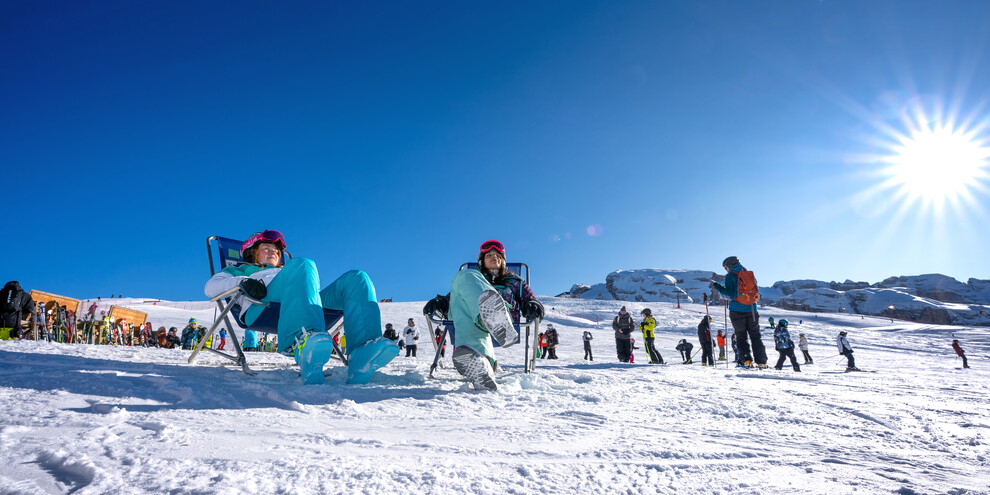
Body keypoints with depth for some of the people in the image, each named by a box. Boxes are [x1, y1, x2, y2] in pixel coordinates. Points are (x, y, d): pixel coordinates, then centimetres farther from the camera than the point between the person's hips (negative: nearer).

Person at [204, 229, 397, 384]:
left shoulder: (286, 269, 49)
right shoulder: (240, 269, 39)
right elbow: (210, 287, 18)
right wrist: (242, 282, -3)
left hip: (312, 304, 4)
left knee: (357, 278, -20)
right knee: (303, 264, -33)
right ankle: (303, 340, -62)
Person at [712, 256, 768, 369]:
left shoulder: (731, 276, -3)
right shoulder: (750, 274, 13)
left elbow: (729, 293, -11)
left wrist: (717, 286, -1)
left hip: (737, 310, -4)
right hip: (751, 309, 4)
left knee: (741, 336, 3)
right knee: (755, 336, 10)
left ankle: (747, 360, -7)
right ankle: (761, 362, 6)